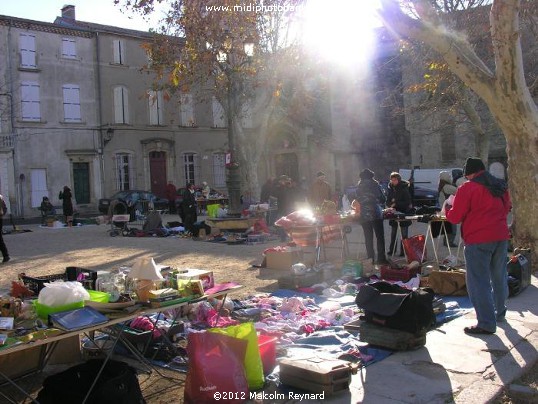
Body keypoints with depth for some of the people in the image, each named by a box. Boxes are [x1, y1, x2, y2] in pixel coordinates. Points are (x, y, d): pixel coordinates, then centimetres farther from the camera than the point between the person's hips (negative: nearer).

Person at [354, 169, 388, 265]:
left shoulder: (359, 186, 6)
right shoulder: (375, 184, 2)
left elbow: (357, 200, 9)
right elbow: (382, 199, 6)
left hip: (364, 215, 2)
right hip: (376, 214, -2)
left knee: (368, 238, 7)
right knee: (380, 237, 3)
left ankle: (371, 259, 6)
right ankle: (381, 258, 0)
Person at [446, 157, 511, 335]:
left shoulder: (467, 188, -10)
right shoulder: (501, 186, 12)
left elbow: (454, 217, -9)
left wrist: (449, 203, 9)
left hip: (478, 240, -7)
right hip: (501, 236, 7)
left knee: (479, 281, -4)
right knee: (499, 276, 21)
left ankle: (486, 323, -5)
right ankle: (499, 312, 37)